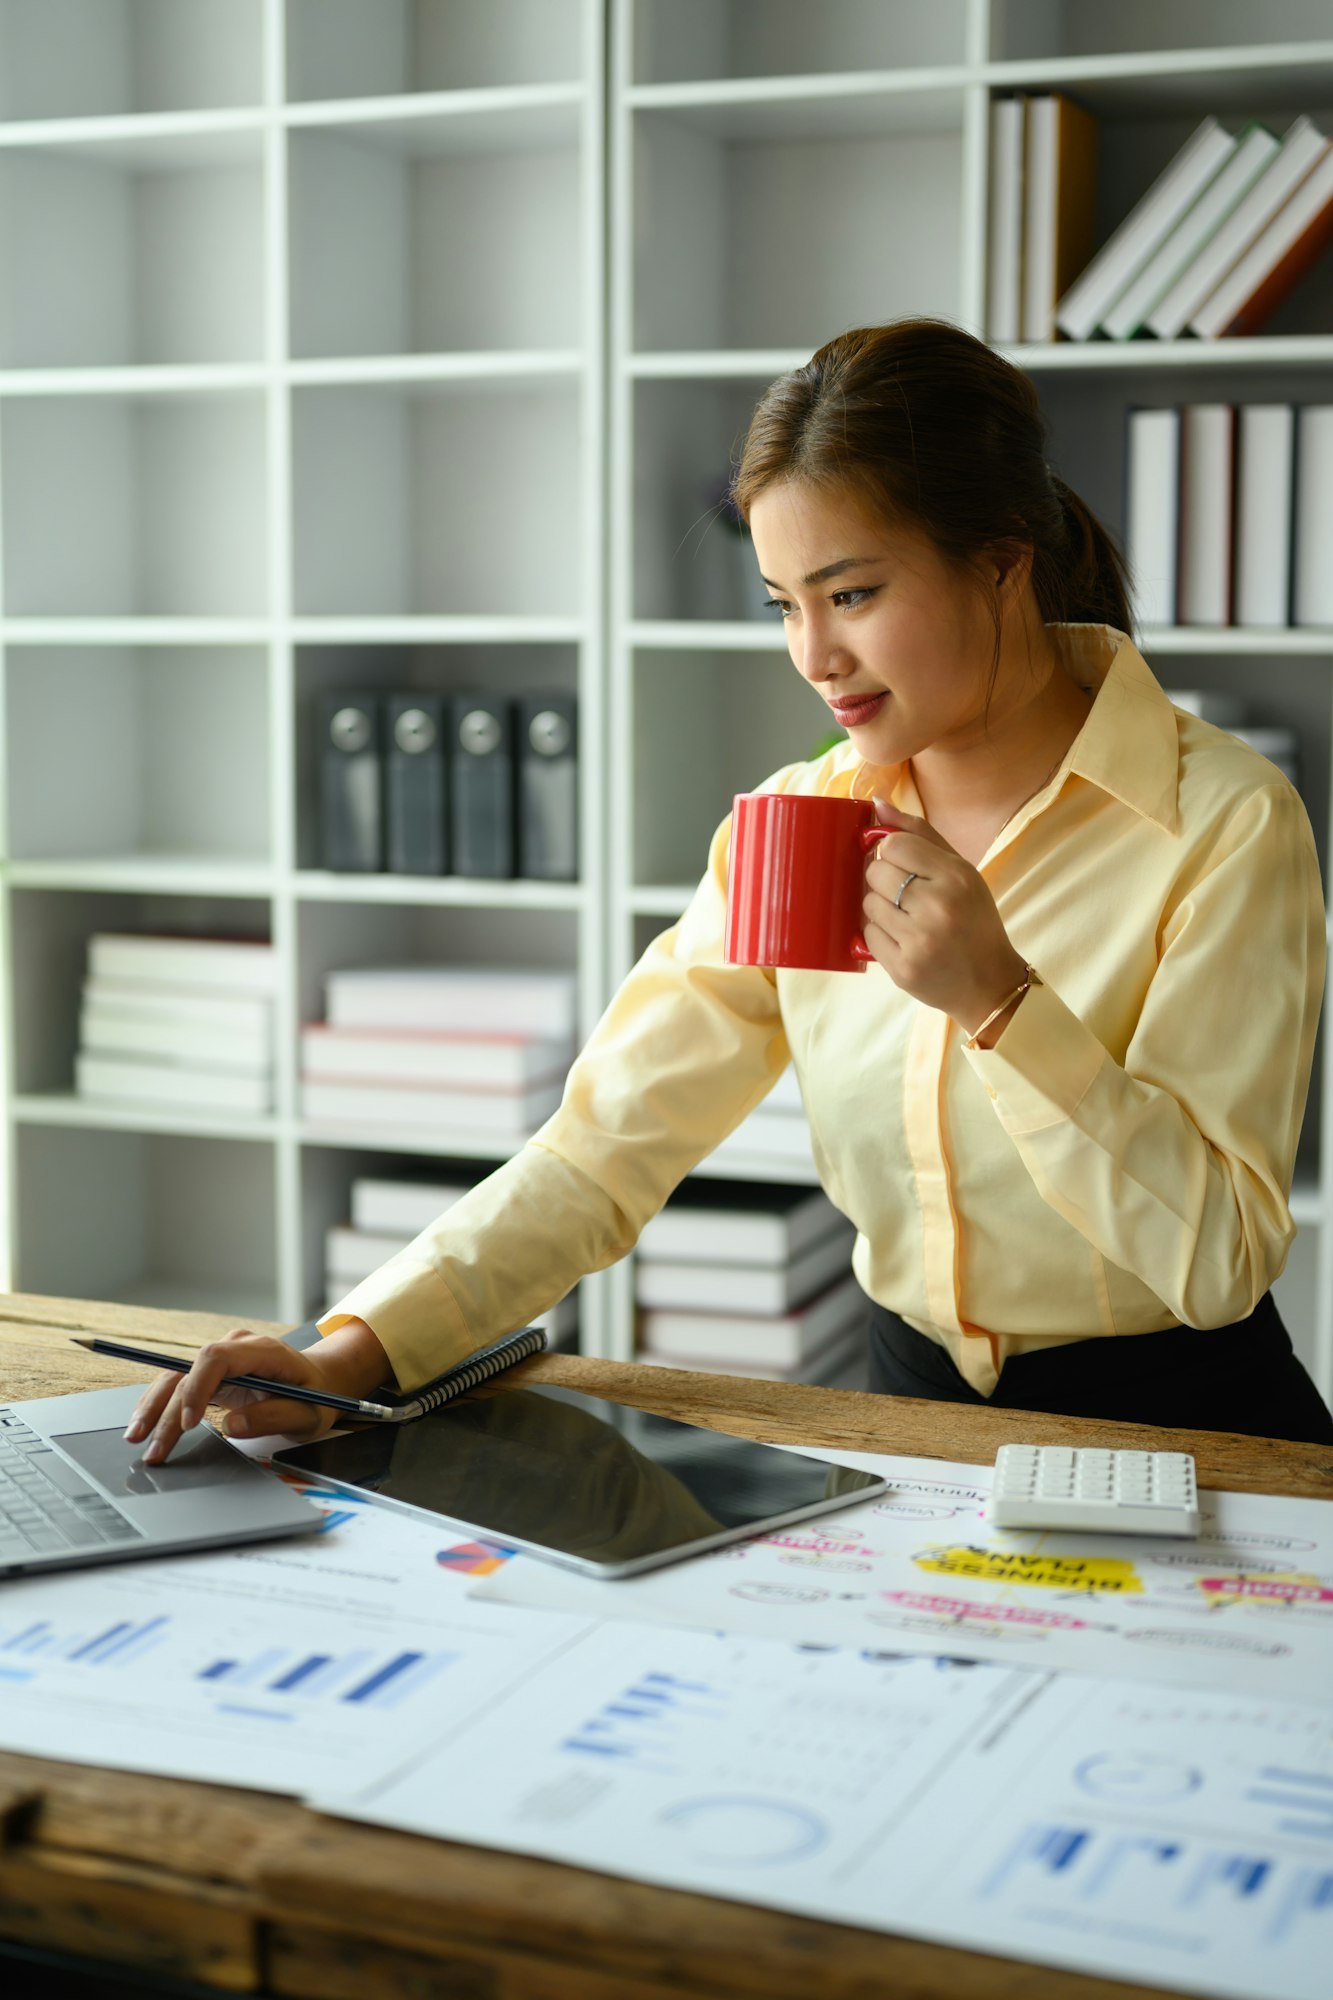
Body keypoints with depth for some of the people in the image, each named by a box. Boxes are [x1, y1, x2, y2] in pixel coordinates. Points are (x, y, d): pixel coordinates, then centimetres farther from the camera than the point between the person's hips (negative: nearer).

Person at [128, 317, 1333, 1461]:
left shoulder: (1227, 826, -13)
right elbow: (604, 1147, -4)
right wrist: (354, 1355, -16)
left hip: (1181, 1441, -3)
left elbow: (1221, 1260, -15)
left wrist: (997, 1000, -26)